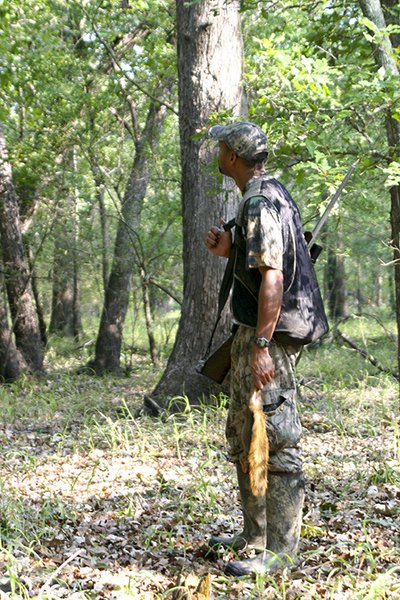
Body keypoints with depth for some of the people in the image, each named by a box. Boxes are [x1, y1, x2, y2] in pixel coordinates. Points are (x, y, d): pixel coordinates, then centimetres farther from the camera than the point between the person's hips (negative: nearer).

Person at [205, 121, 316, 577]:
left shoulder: (260, 204, -16)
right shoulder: (272, 194, 16)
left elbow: (273, 278, -24)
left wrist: (261, 345, -27)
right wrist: (230, 251, 13)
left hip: (268, 337, -11)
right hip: (251, 334, 11)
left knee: (275, 443, -6)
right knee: (242, 437, 17)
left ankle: (280, 550, 1)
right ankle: (255, 536, 27)